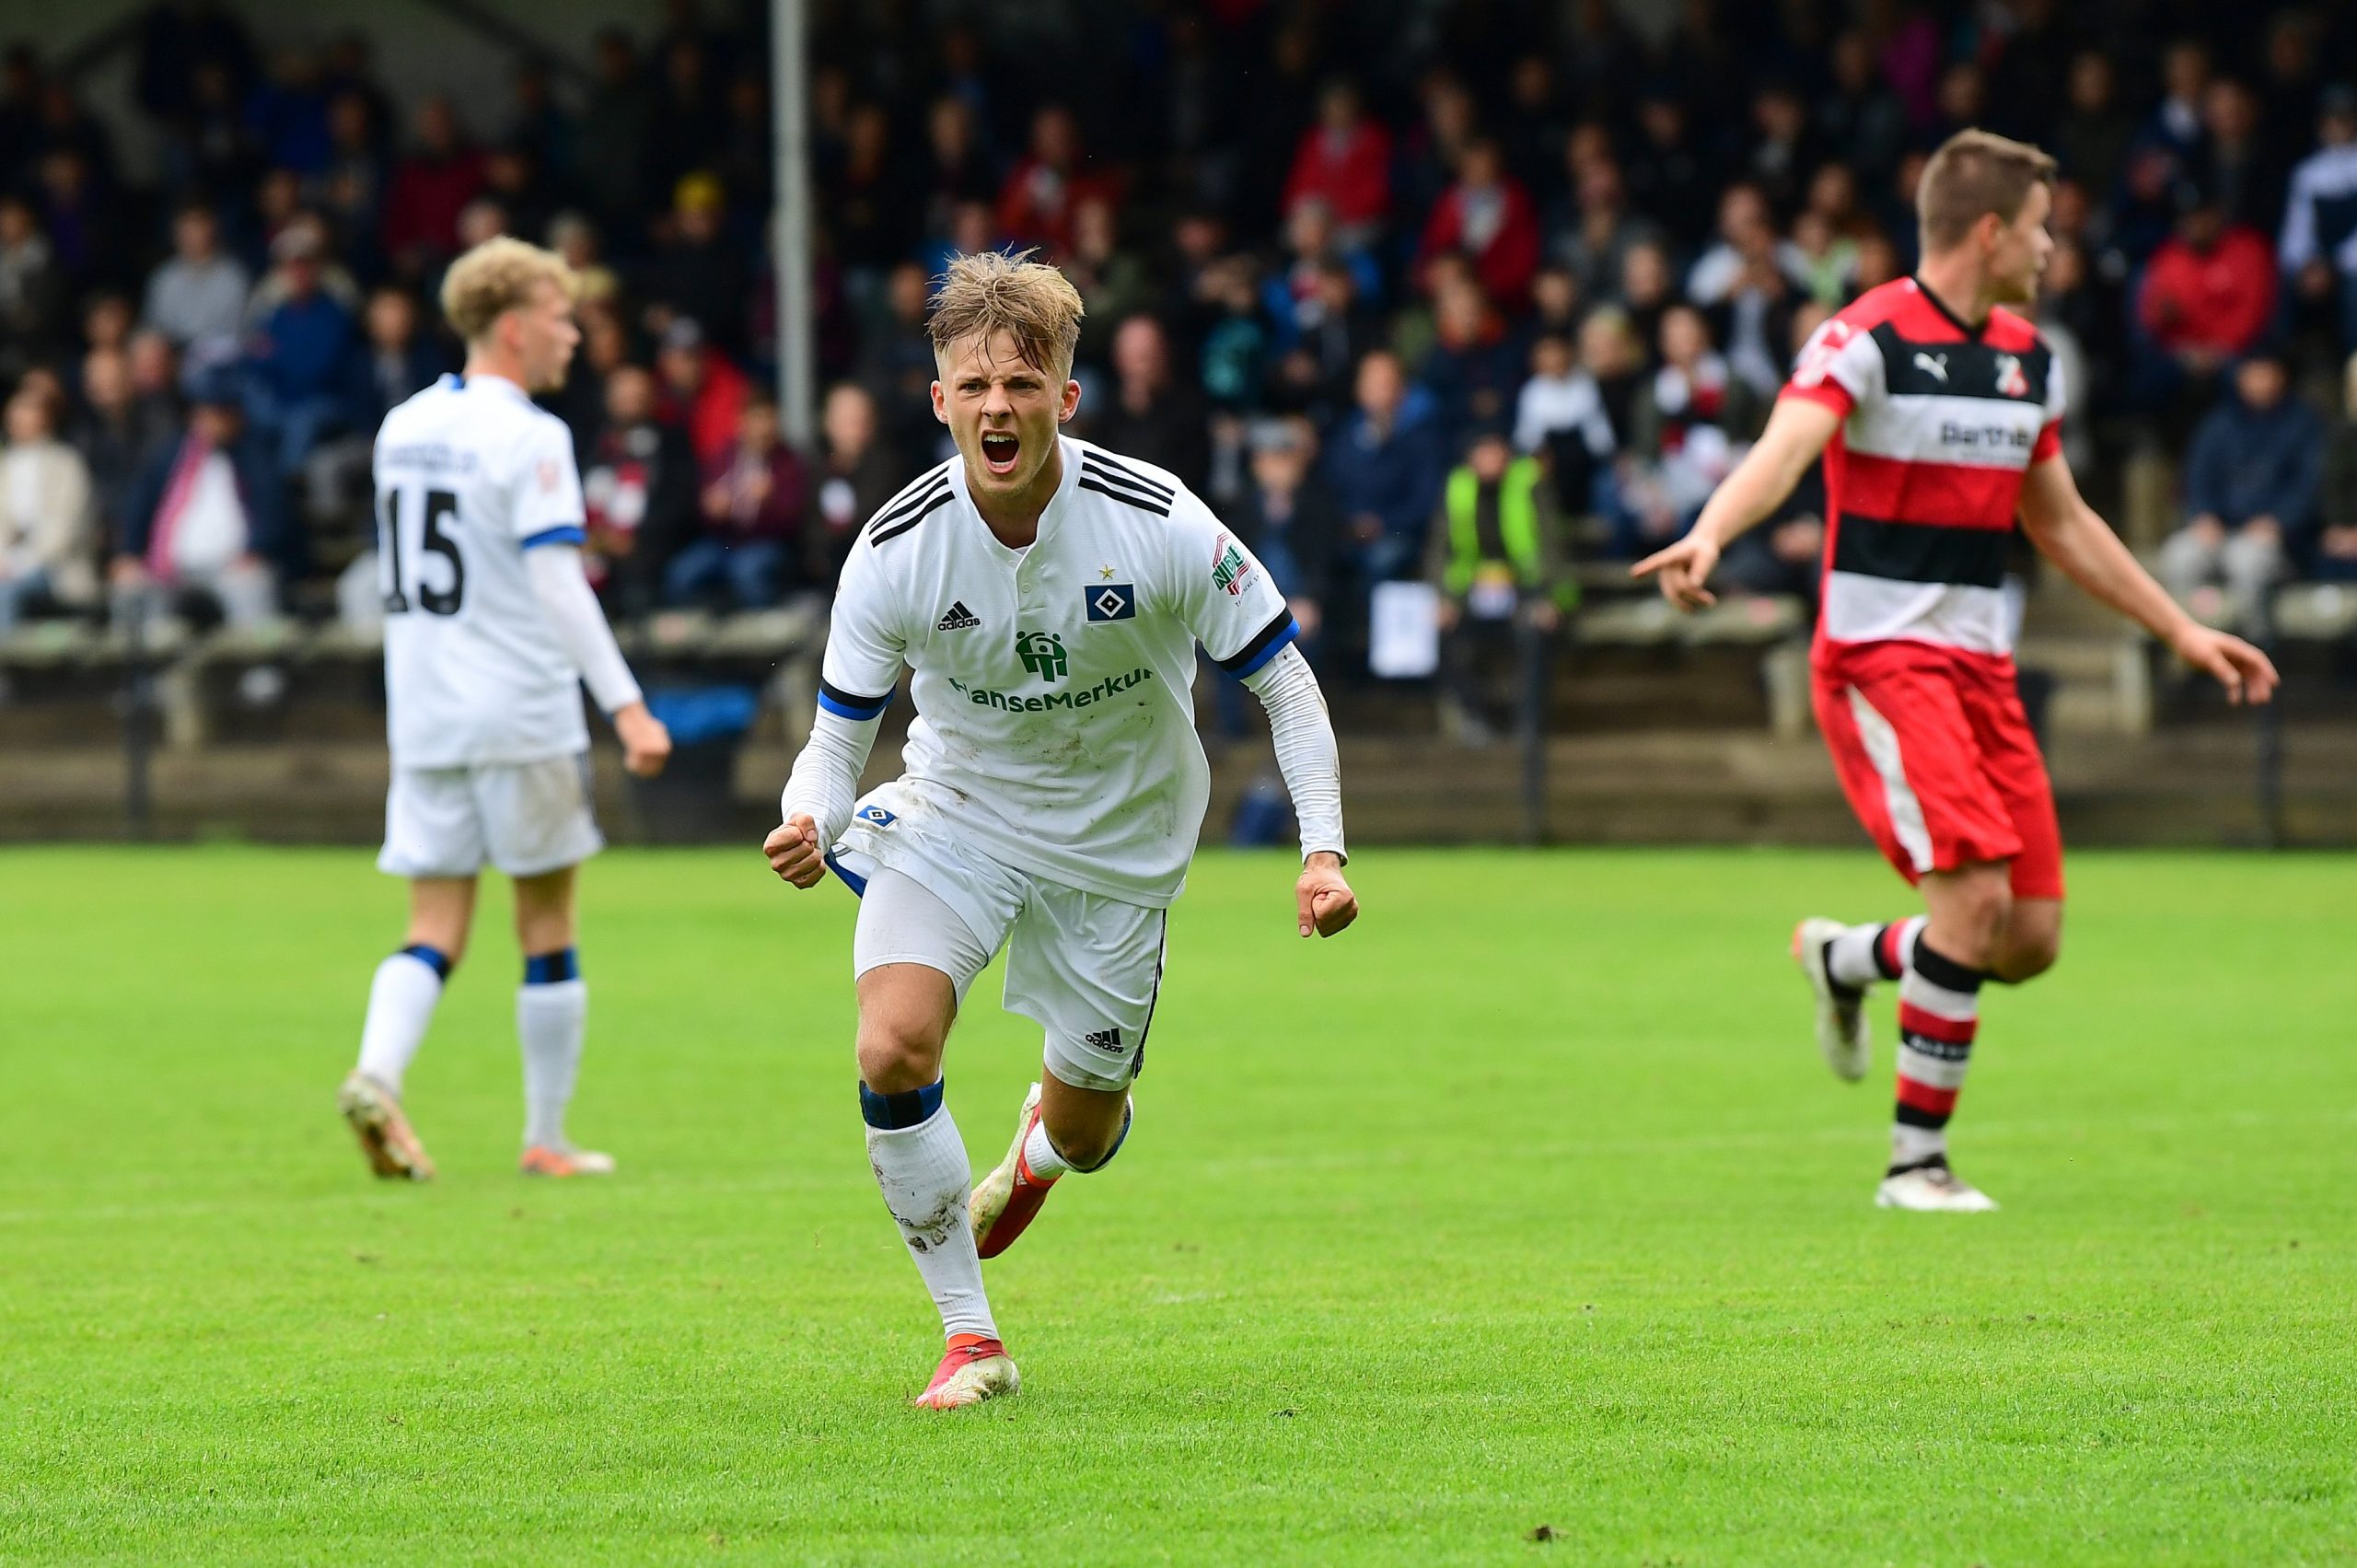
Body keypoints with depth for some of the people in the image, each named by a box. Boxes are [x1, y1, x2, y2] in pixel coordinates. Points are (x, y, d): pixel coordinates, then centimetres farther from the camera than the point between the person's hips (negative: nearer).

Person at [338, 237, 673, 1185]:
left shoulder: (402, 428, 10)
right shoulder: (528, 438, -12)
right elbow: (557, 583, -20)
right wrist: (626, 706, -22)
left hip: (421, 714, 6)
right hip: (521, 715, -6)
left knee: (435, 930, 4)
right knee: (548, 928, 6)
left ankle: (376, 1076, -21)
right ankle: (546, 1138, 10)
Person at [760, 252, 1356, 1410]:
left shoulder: (1159, 525, -23)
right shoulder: (895, 551, -20)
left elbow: (1283, 683, -11)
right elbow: (840, 731, -9)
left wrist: (1322, 852, -21)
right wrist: (806, 825, -32)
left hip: (1117, 839, 0)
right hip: (955, 813, 0)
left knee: (1085, 1127, 9)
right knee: (892, 1049, -24)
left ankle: (1038, 1152, 51)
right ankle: (970, 1339, -10)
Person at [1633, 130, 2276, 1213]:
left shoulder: (2026, 359, 13)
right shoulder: (1869, 339, -10)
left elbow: (2062, 524, 25)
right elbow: (1786, 447, -28)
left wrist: (2182, 630, 26)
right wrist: (1709, 535, -48)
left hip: (1981, 663, 7)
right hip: (1880, 655, -7)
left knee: (2031, 938, 0)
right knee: (1973, 892, -21)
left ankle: (1846, 959, 31)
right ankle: (1916, 1163, -10)